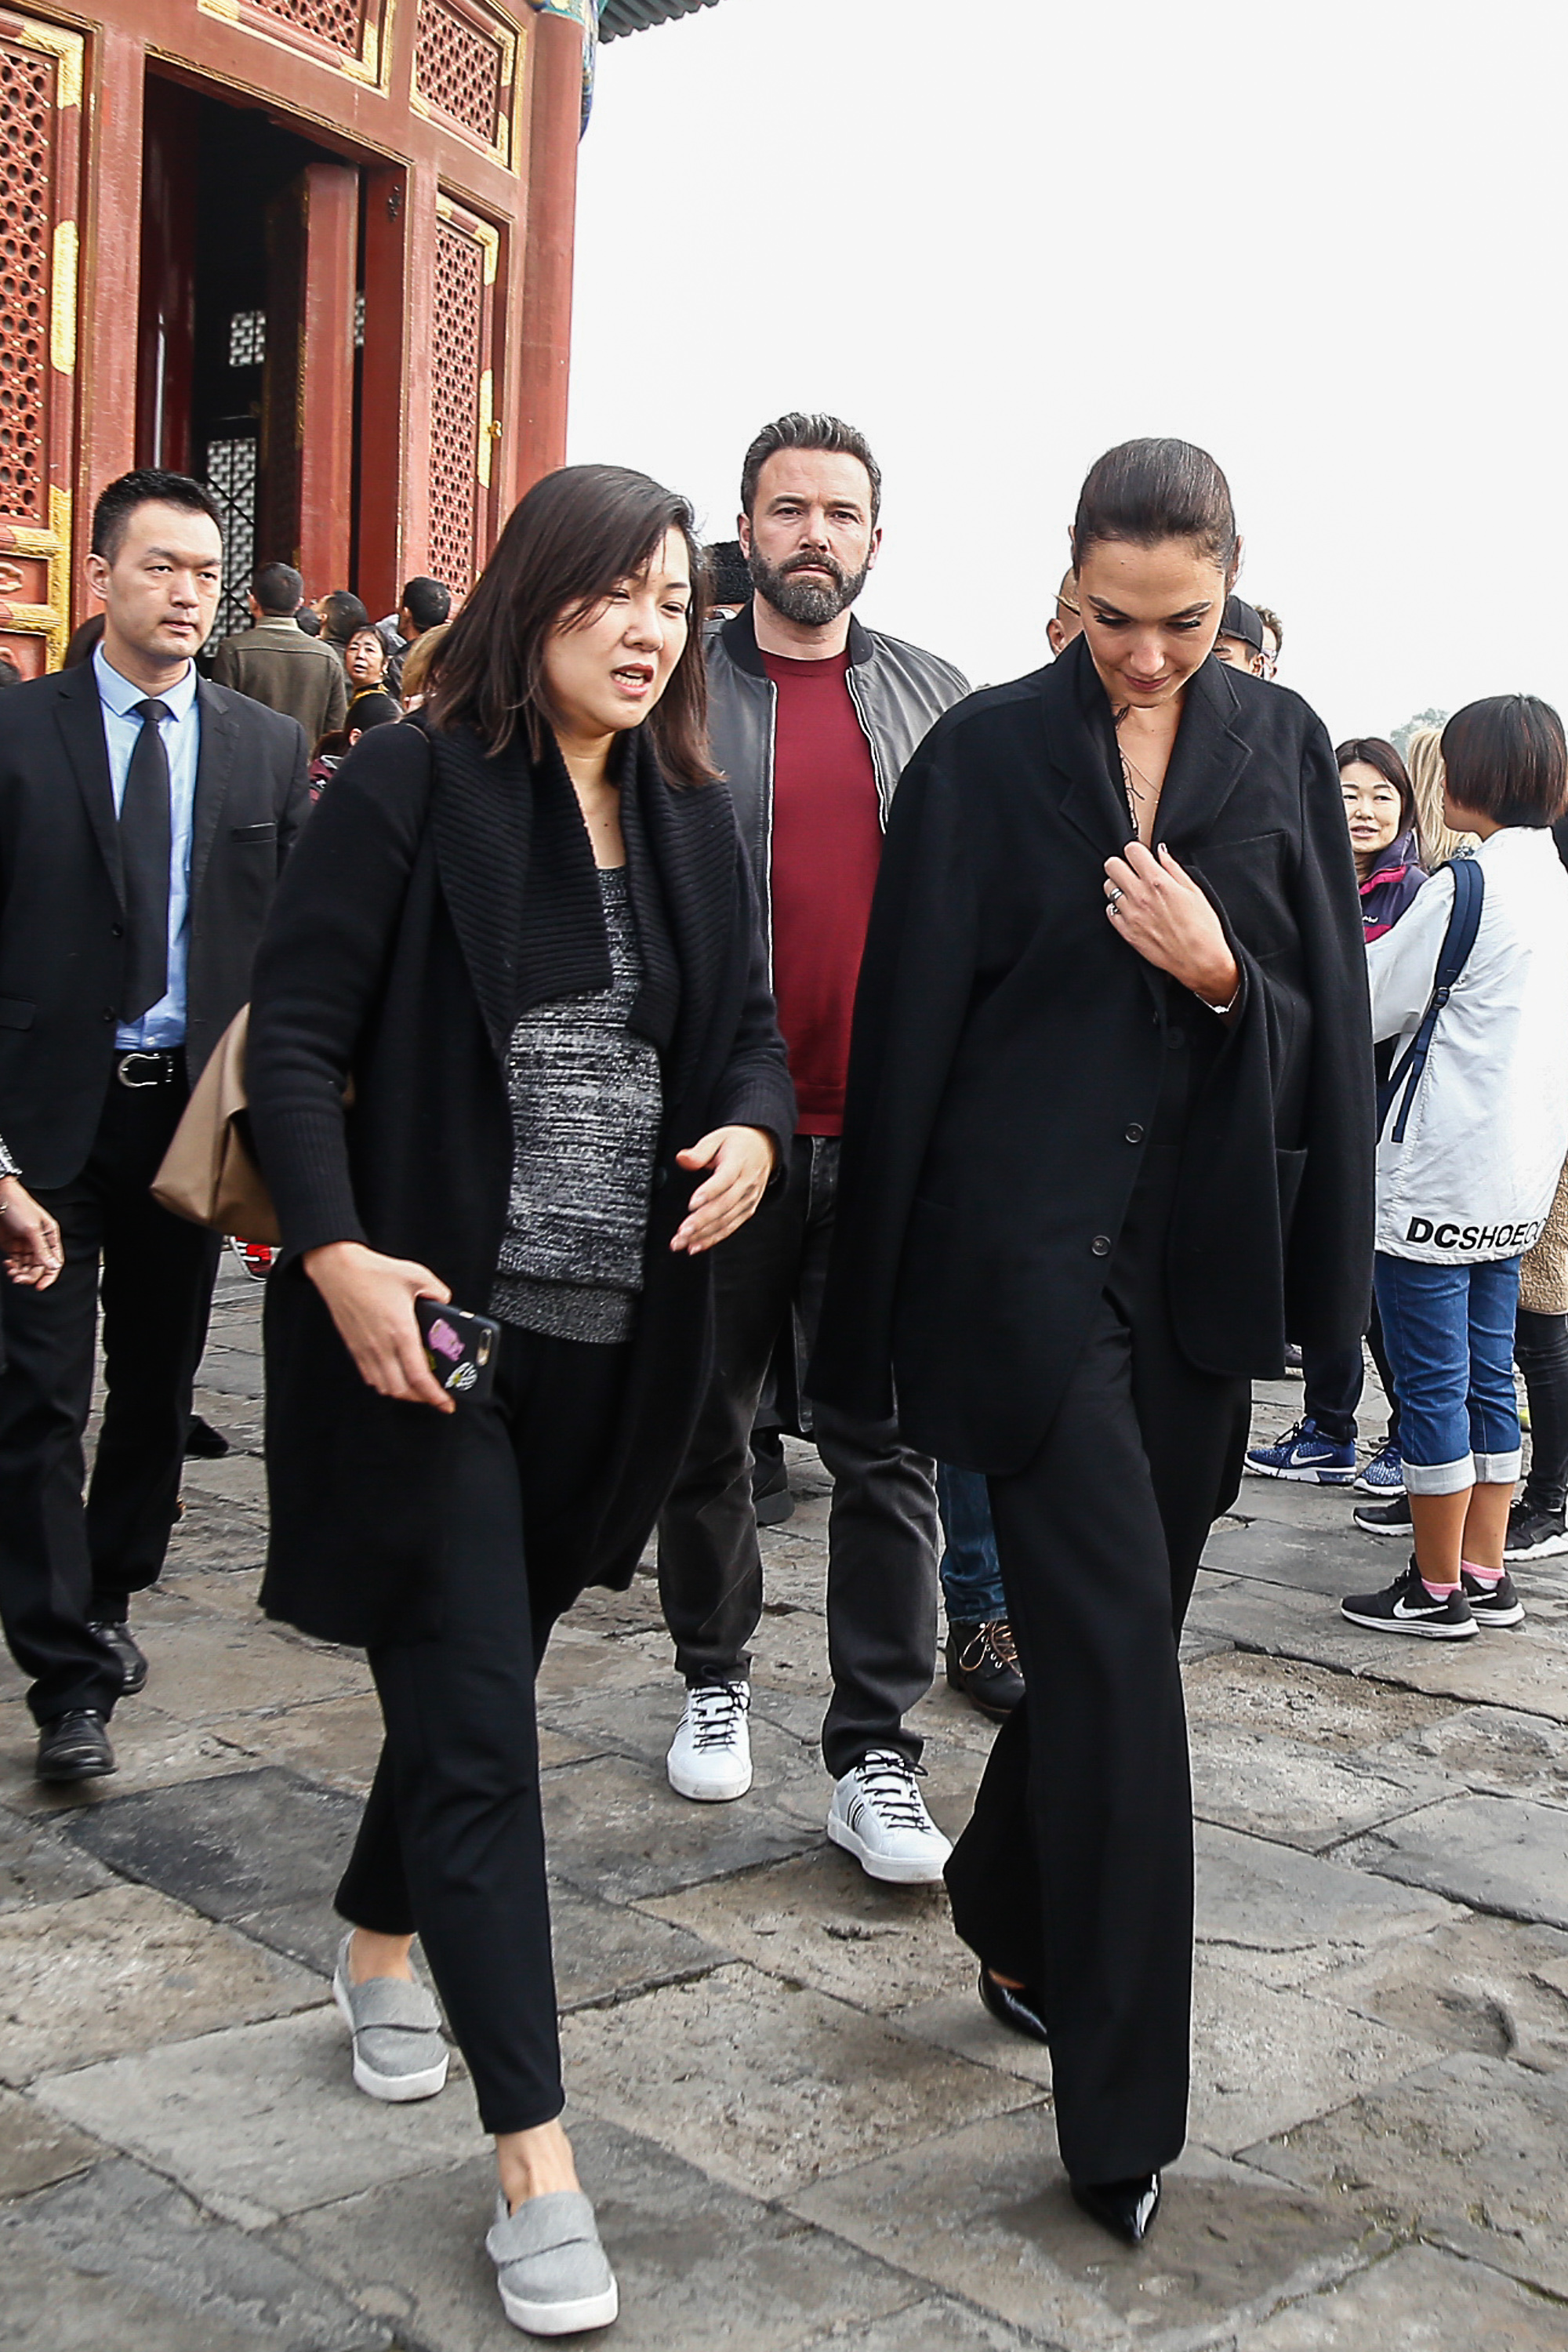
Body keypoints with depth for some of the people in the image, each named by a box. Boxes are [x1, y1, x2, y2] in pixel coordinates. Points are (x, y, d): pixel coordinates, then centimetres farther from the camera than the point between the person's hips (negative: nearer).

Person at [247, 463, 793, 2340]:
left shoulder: (693, 819, 10)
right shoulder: (410, 786, -7)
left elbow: (749, 1030, 16)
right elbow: (295, 1035, -10)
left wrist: (754, 1133, -7)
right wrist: (336, 1251, -22)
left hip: (612, 1340, 6)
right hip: (433, 1322, -5)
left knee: (475, 1677, 19)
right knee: (475, 1723, -3)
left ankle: (378, 1941, 47)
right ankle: (537, 2163, 3)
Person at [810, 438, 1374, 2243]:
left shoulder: (1282, 750, 6)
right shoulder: (985, 752, -3)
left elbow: (1329, 1013, 8)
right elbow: (906, 1031, -2)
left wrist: (1223, 978, -14)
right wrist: (875, 1303, -2)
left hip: (1202, 1256, 4)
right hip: (1031, 1251, -4)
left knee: (1113, 1630, 13)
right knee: (1117, 1641, -8)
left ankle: (1011, 1914, 39)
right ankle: (1120, 2106, 1)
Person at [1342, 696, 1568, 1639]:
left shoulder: (1468, 883, -16)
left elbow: (1373, 1007, -9)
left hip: (1439, 1176, -8)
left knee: (1432, 1384, 1)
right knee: (1487, 1375, 14)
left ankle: (1437, 1589, 9)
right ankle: (1486, 1573, 21)